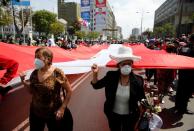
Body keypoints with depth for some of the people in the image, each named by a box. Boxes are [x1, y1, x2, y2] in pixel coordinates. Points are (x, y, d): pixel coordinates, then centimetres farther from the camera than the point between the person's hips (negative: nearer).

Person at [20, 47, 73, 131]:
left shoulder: (57, 74, -20)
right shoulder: (34, 73, -4)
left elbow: (69, 91, -13)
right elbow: (32, 91, 8)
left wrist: (62, 108, -14)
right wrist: (23, 81, -7)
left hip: (53, 114, -4)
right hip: (36, 113, 5)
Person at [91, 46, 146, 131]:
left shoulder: (138, 80, -19)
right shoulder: (111, 76, -17)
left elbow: (142, 99, -9)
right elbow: (96, 85, -9)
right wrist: (95, 74, -24)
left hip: (130, 116, -1)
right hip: (113, 114, 1)